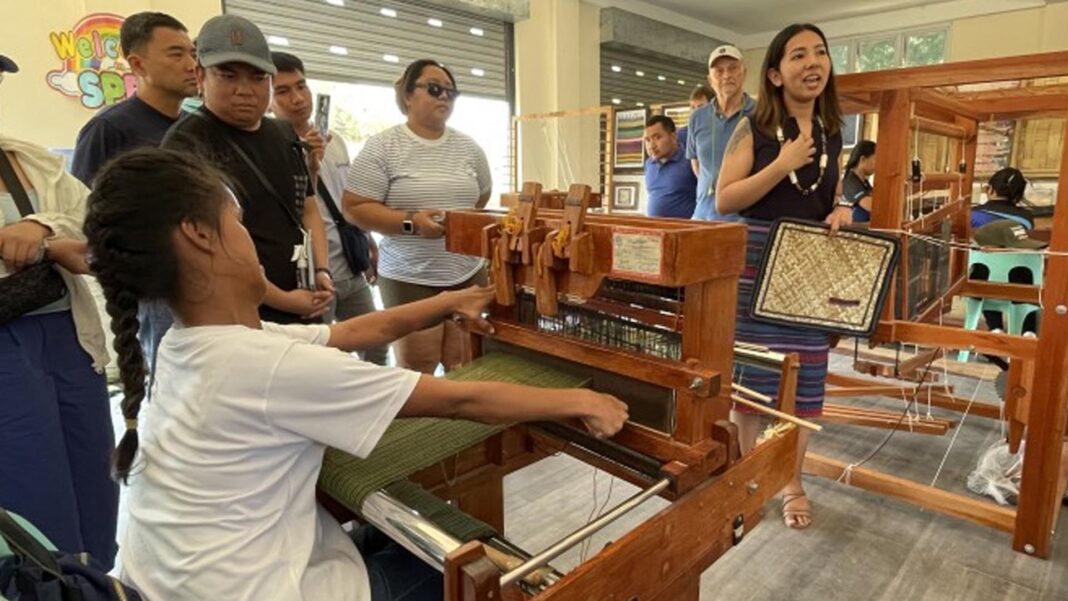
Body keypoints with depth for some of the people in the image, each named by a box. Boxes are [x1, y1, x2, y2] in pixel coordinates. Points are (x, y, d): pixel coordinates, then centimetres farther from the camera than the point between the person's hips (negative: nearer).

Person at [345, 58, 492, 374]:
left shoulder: (469, 147, 9)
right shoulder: (381, 147, -5)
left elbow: (482, 197, 22)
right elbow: (355, 207, -9)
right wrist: (410, 222, -20)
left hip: (468, 273, 4)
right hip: (409, 278, -4)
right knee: (416, 371, 1)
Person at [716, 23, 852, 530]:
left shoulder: (831, 133, 9)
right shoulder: (753, 128, -5)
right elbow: (723, 200, -13)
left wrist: (843, 212, -2)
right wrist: (783, 165, -19)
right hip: (754, 264, -4)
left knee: (802, 381, 9)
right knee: (748, 376, 4)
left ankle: (793, 483, 27)